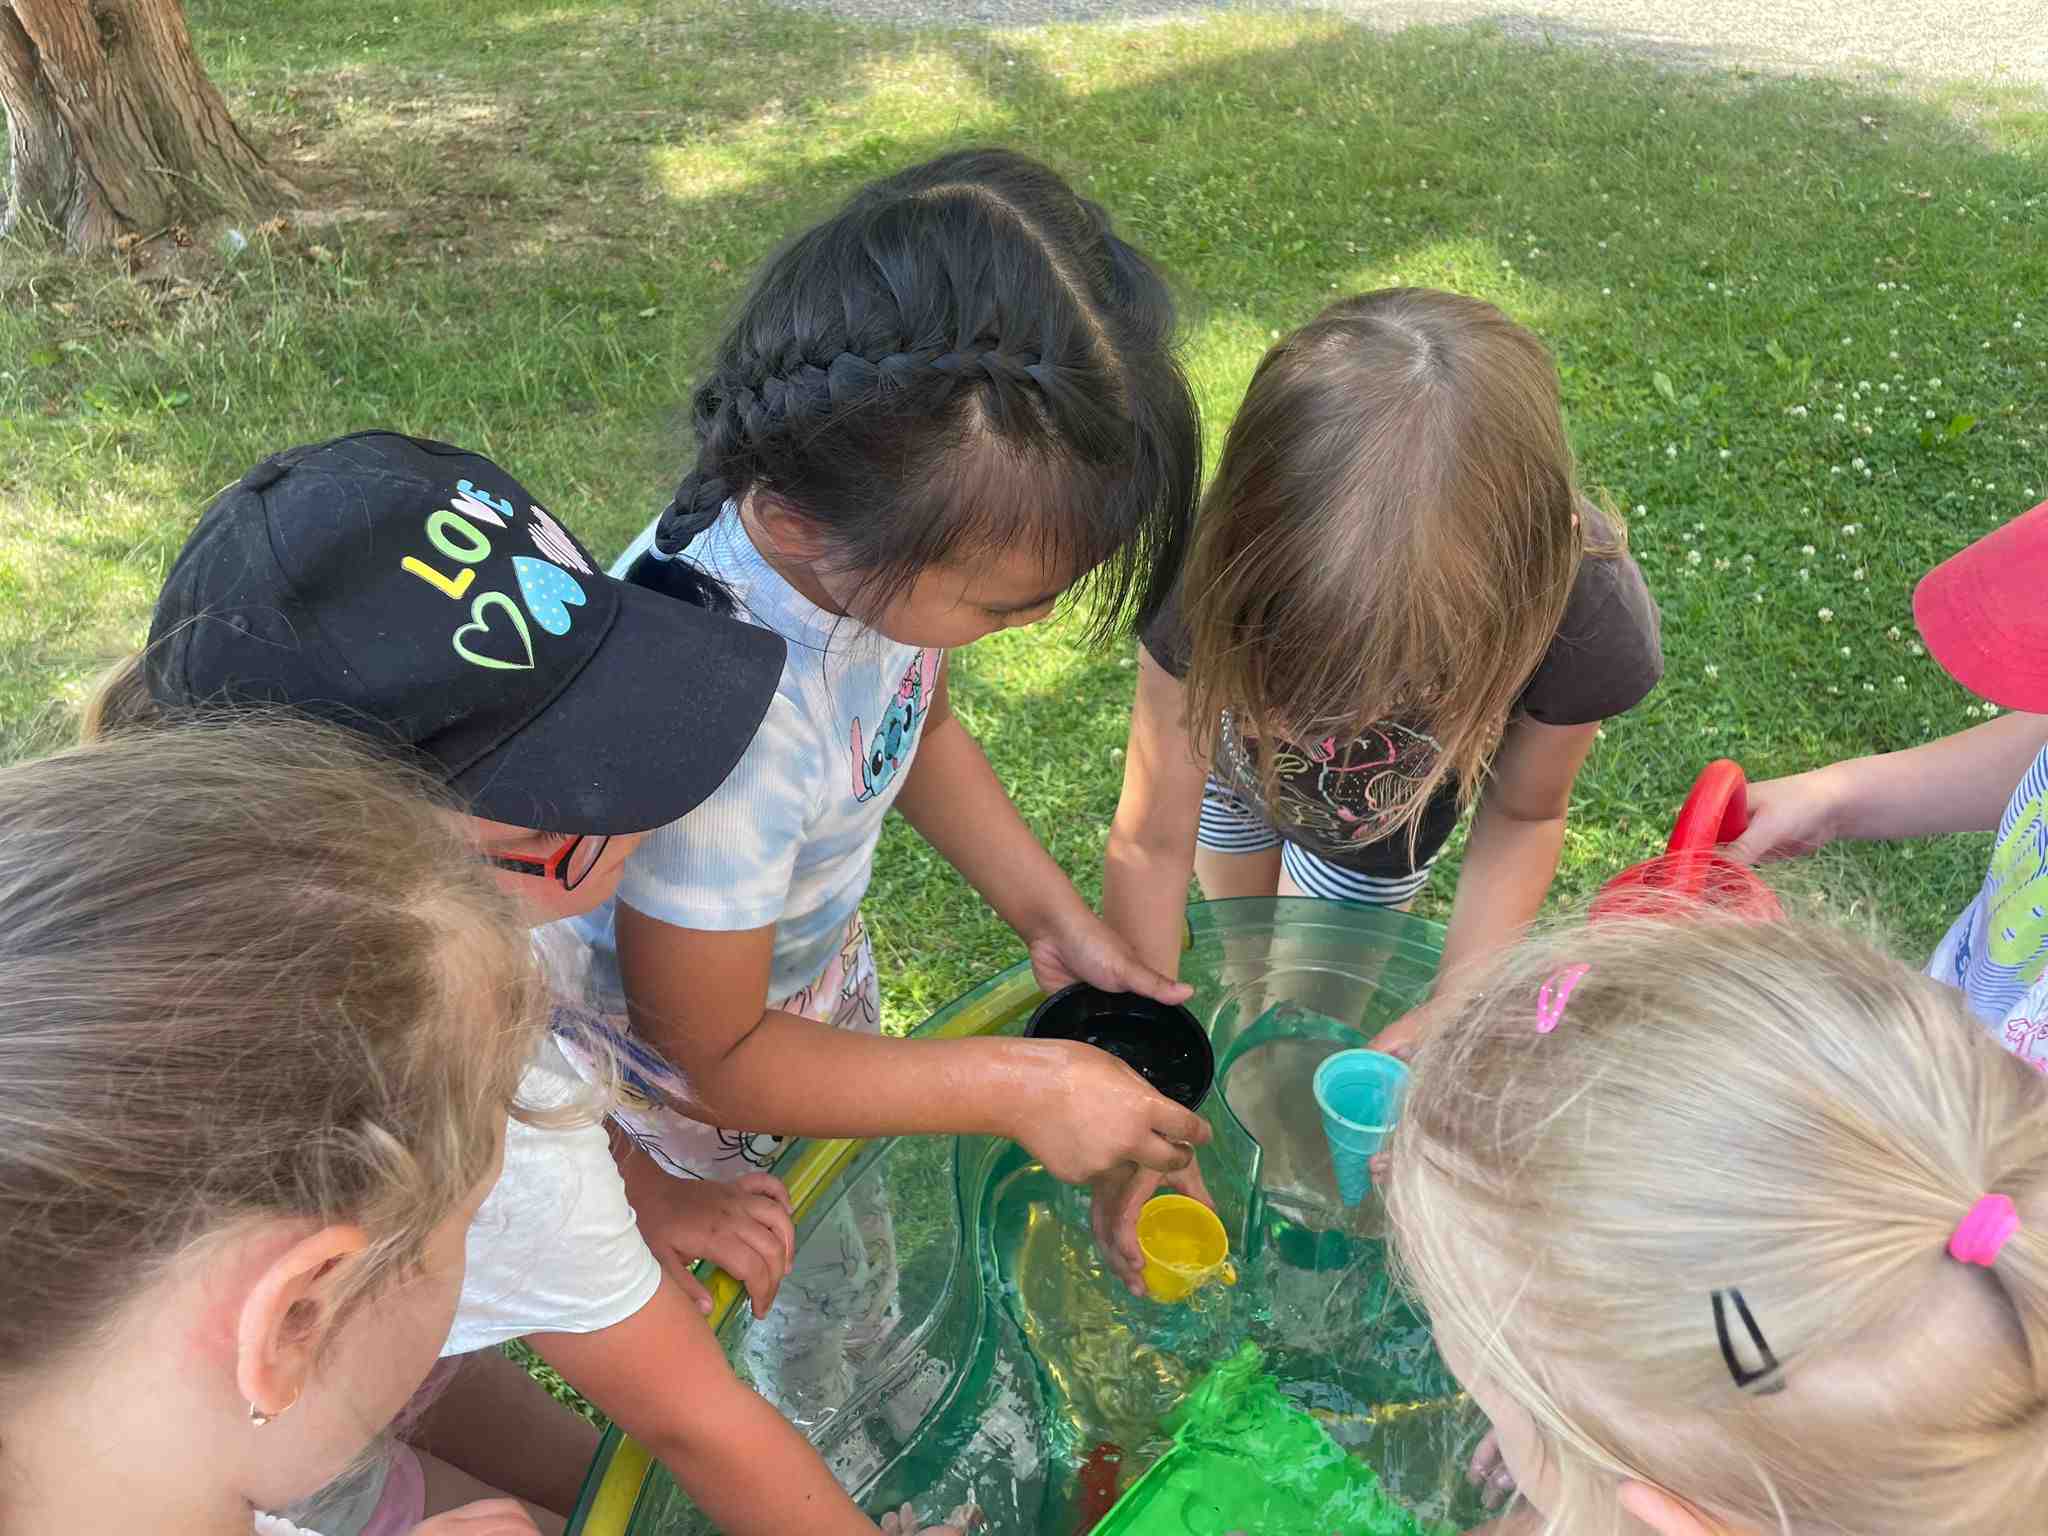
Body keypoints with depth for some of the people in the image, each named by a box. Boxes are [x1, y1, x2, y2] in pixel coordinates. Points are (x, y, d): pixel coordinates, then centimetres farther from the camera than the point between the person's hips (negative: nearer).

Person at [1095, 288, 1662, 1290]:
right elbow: (1149, 846, -34)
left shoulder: (1586, 617, -42)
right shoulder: (1221, 567, -44)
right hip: (1232, 761, 0)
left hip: (1378, 826, 0)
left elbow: (1524, 814, -19)